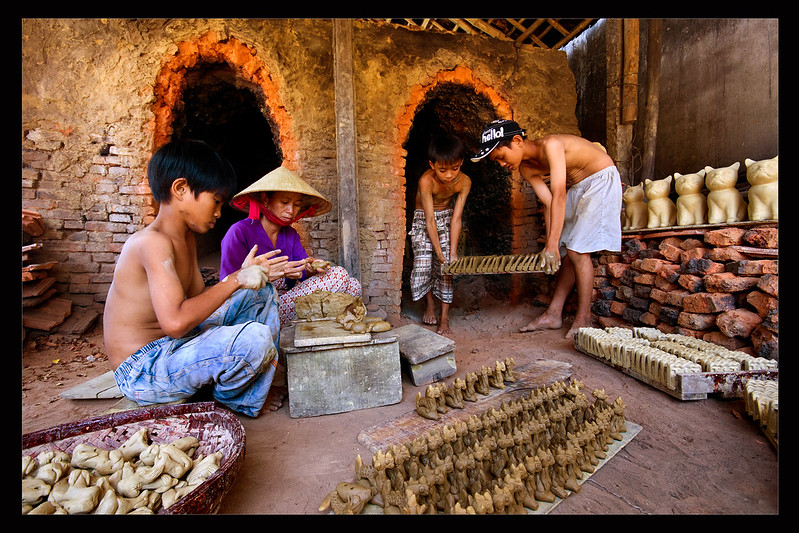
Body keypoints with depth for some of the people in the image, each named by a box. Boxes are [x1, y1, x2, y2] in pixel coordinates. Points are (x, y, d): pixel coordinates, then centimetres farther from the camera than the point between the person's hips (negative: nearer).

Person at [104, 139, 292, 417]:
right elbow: (176, 322, -33)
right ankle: (230, 397, 4)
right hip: (143, 373, -10)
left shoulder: (187, 237, 9)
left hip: (174, 347, 10)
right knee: (255, 338, -33)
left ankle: (252, 396, 9)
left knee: (261, 292, 9)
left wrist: (245, 273, -2)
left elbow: (201, 299, 9)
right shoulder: (153, 242, -22)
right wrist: (236, 280, -24)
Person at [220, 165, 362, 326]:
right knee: (338, 275, -17)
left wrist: (311, 270, -21)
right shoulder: (239, 232, -8)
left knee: (353, 285, -6)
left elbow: (303, 275, 4)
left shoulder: (290, 234, 12)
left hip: (287, 298, 7)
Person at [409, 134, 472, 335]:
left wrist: (453, 252, -22)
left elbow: (456, 218, -19)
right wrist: (439, 252, -28)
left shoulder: (464, 182, -19)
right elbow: (430, 220, -28)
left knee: (446, 268, -7)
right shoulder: (426, 181, -29)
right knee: (423, 264, -13)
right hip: (423, 221, -2)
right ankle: (429, 303, 17)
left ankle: (444, 318, 1)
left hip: (447, 219, 2)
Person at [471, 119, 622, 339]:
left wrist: (552, 246, -39)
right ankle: (554, 314, 8)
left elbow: (559, 196, -36)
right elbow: (548, 203, -6)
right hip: (576, 187, 8)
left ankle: (584, 318, -4)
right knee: (566, 253, 4)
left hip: (601, 180, -8)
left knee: (578, 250, -15)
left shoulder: (550, 144, -29)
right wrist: (550, 244, -14)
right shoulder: (526, 168, -5)